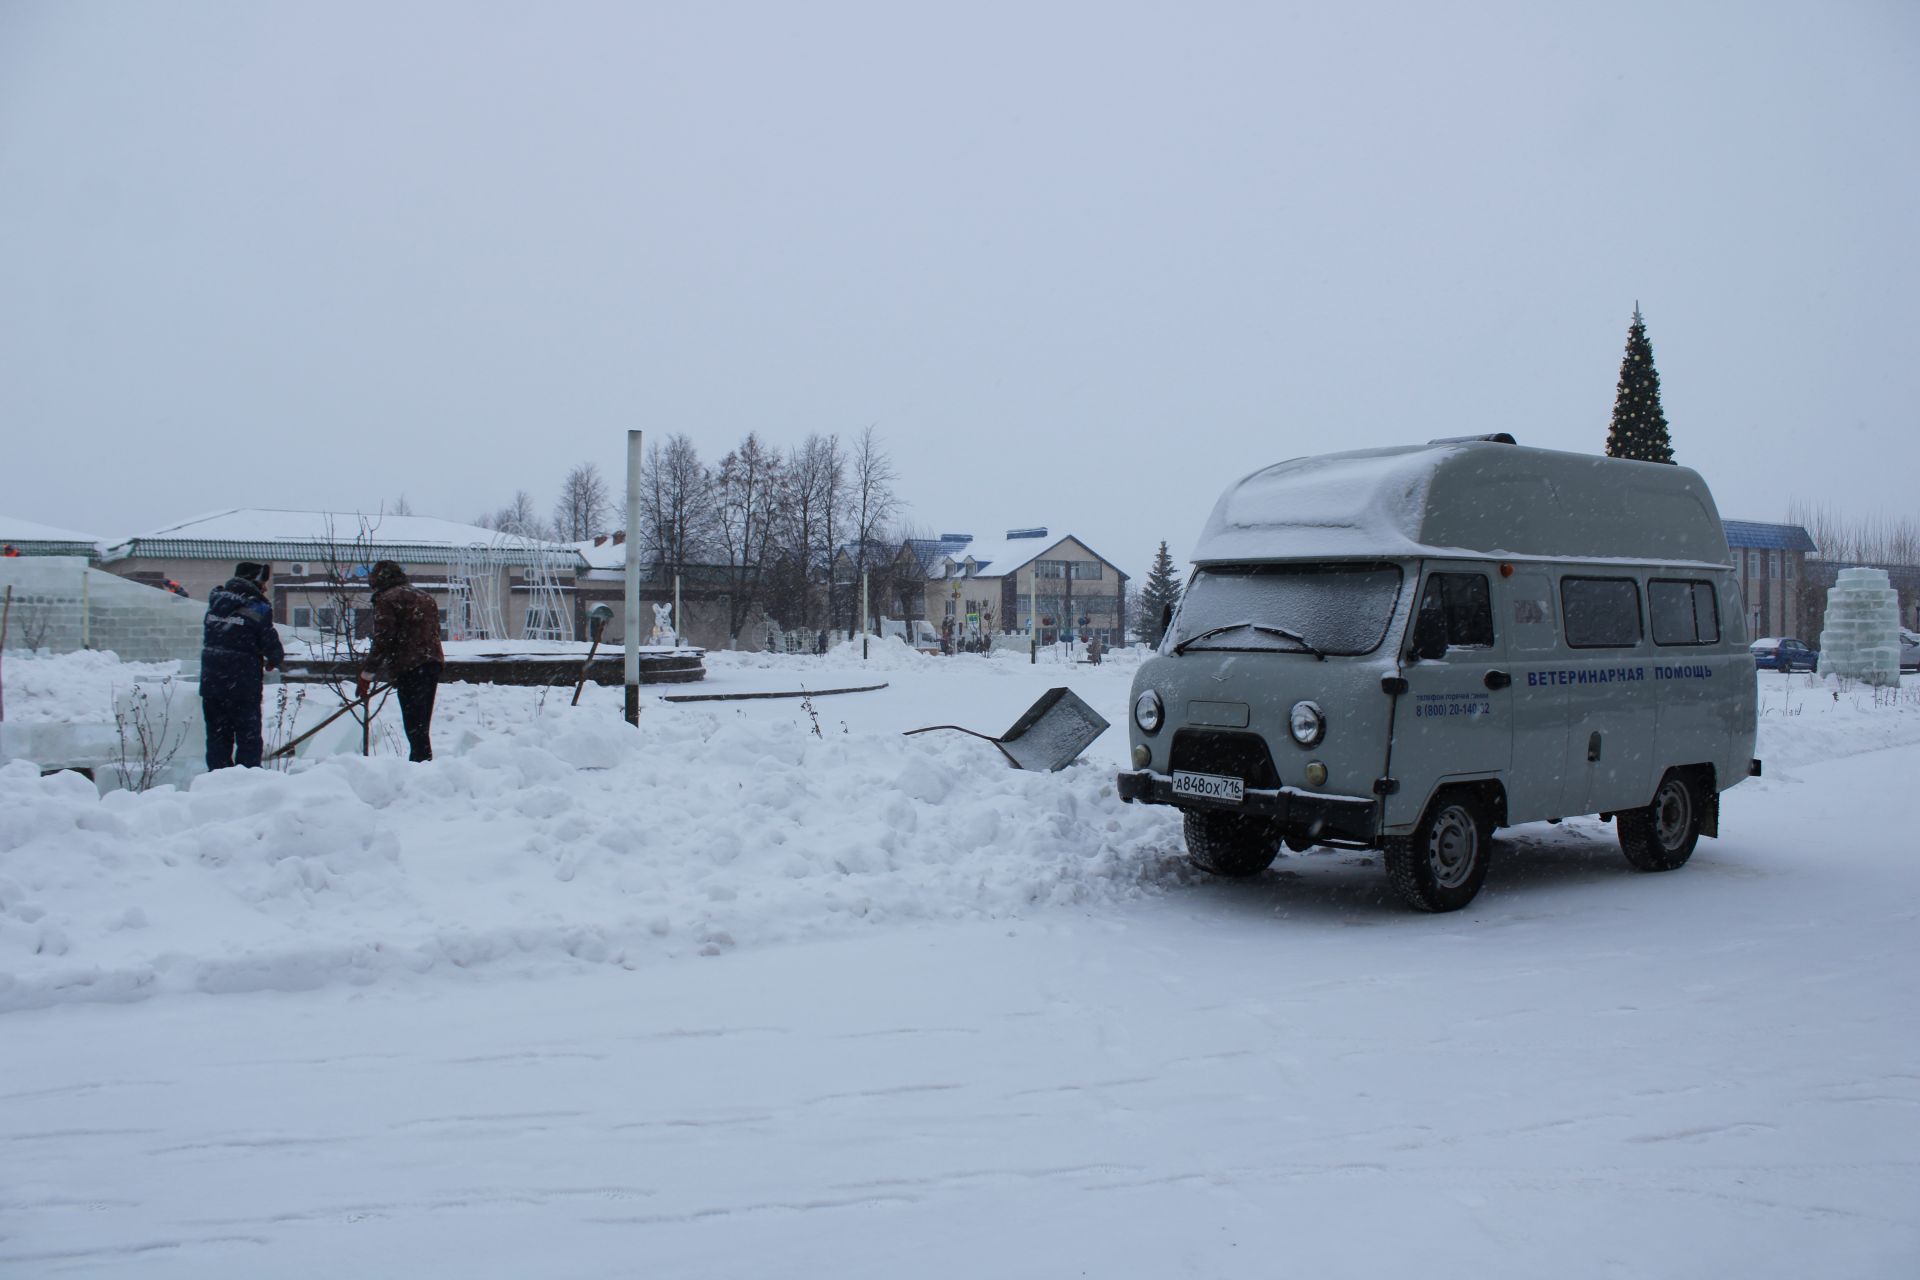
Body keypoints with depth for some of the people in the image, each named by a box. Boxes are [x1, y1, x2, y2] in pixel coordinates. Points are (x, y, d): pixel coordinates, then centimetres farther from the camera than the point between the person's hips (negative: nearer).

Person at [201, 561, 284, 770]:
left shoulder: (216, 601, 6)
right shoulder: (258, 609, -12)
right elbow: (271, 644, -10)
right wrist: (273, 661, 13)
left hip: (211, 684, 5)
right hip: (243, 687, -5)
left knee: (217, 737, 13)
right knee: (248, 738, 4)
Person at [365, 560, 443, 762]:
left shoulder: (386, 599, -3)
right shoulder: (424, 596, 22)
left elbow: (383, 640, -11)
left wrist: (368, 673, -5)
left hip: (409, 666, -8)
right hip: (433, 662, 8)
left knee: (415, 725, -9)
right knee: (422, 724, 14)